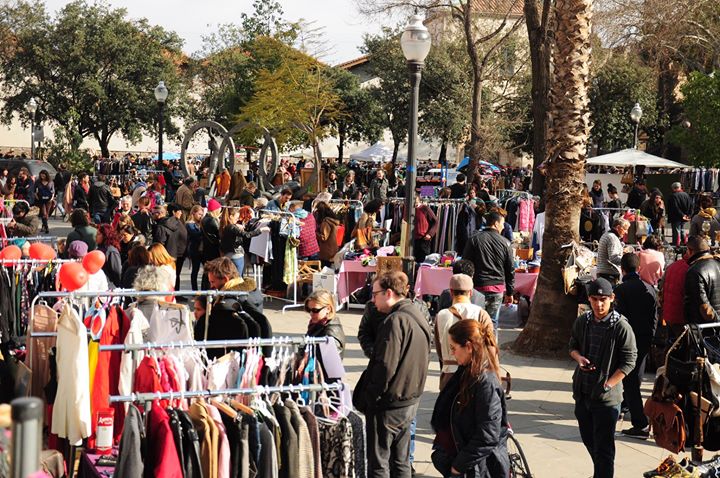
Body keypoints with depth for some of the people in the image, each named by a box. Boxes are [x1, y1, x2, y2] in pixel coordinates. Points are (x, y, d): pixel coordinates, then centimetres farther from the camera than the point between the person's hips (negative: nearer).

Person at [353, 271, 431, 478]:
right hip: (410, 402, 9)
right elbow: (423, 362, 18)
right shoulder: (419, 319, 10)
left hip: (387, 405, -9)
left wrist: (369, 397, -13)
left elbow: (385, 366, -23)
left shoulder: (395, 321, -19)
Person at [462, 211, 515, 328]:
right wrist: (510, 293, 15)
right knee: (492, 322, 7)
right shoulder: (505, 243, 2)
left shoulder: (474, 240, 0)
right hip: (498, 288, 1)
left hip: (478, 287, -1)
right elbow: (510, 270, 7)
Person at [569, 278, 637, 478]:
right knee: (588, 440, 21)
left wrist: (607, 385, -16)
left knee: (603, 449, -3)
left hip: (606, 398, -6)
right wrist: (579, 357, -5)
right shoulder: (582, 322, 3)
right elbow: (573, 346, 18)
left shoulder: (621, 327, -14)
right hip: (582, 392, 6)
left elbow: (628, 362, -10)